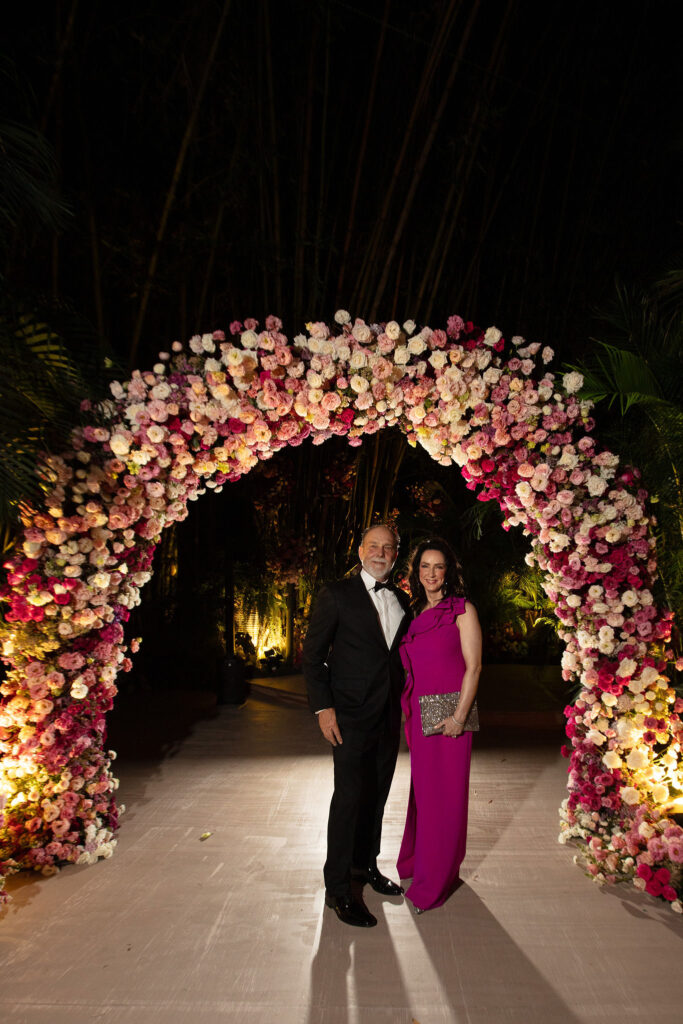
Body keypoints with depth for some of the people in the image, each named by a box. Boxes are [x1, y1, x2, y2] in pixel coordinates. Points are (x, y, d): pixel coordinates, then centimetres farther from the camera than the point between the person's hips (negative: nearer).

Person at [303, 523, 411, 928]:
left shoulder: (402, 601, 9)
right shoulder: (337, 595, -8)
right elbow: (313, 653, -8)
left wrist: (405, 702, 8)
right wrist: (323, 707, -13)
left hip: (389, 715, 6)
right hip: (351, 715, -6)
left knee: (377, 794, 17)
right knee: (349, 796, -2)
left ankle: (366, 863, 36)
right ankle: (338, 887, 15)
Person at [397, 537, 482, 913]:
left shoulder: (462, 610, -6)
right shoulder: (415, 614, 10)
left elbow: (473, 666, -10)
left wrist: (459, 716, -16)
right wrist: (408, 715, 11)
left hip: (448, 716, -5)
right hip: (418, 715, 5)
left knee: (444, 794, 5)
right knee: (421, 788, 17)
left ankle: (435, 881, 19)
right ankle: (417, 860, 37)